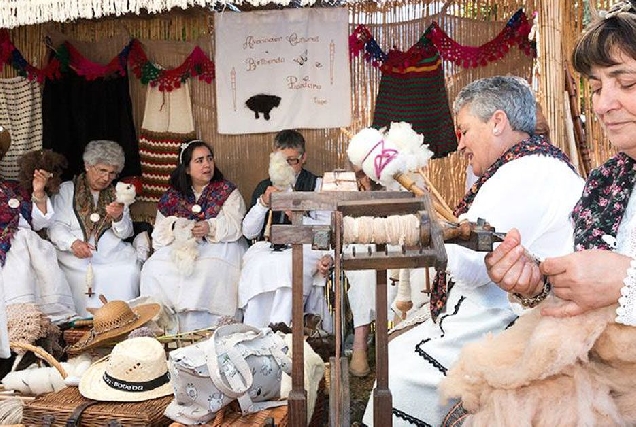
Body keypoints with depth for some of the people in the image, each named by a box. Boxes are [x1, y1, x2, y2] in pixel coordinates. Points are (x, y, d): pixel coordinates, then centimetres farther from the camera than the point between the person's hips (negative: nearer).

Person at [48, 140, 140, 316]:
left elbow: (126, 233, 10)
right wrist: (73, 243, -23)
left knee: (129, 272, -27)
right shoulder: (66, 190, 11)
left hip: (113, 254, 3)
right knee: (87, 276, -32)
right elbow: (55, 226, -2)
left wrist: (118, 218, -13)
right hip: (78, 256, -2)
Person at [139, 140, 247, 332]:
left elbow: (234, 226, -7)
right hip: (179, 247, 3)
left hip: (218, 246, -3)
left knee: (207, 270, -37)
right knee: (153, 269, -25)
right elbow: (159, 231, 8)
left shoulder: (227, 191, 8)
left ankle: (198, 329, -32)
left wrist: (210, 228, -27)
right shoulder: (173, 195, 15)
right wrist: (174, 227, -16)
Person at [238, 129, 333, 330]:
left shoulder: (317, 185, 10)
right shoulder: (264, 187, 20)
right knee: (258, 267, -31)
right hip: (267, 247, 3)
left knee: (286, 264, -36)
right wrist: (263, 203, -3)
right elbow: (248, 232, 12)